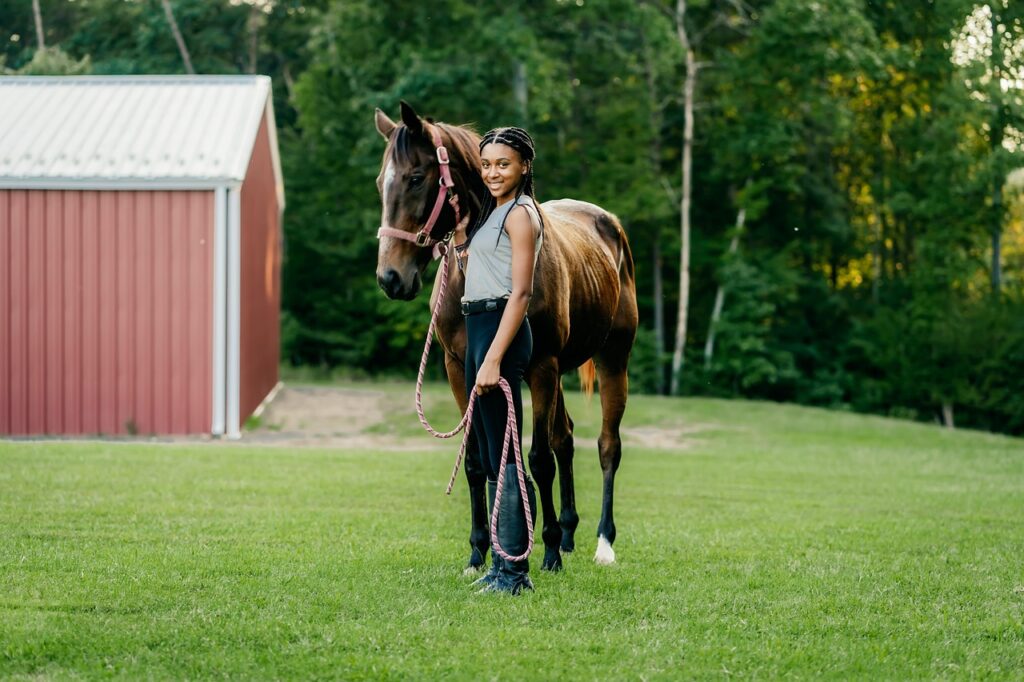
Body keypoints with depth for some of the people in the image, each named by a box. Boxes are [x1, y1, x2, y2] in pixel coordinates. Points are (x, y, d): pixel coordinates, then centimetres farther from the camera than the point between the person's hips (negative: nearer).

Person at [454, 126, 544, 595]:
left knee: (504, 456, -9)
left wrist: (493, 359, -24)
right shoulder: (493, 211, 18)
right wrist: (459, 234, 16)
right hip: (478, 328, 10)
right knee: (489, 457, 12)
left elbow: (520, 292, -19)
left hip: (501, 331, -10)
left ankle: (515, 569, -7)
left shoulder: (520, 213, -11)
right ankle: (501, 563, 18)